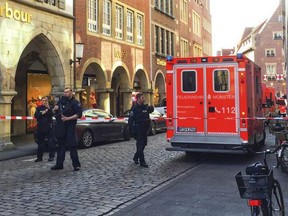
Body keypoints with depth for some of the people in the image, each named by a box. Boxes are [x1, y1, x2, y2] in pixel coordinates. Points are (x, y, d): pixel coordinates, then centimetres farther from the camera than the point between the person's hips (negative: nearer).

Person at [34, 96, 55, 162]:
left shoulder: (50, 107, 4)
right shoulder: (39, 108, 11)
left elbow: (52, 114, -13)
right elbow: (36, 116, -1)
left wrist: (49, 108, -27)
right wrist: (43, 113, -13)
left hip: (49, 127, -3)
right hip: (40, 127, 3)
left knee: (51, 142, -6)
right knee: (40, 143, 8)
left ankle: (51, 156, 0)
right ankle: (39, 157, 16)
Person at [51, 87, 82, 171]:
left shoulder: (75, 103, -5)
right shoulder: (61, 100, 14)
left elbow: (79, 114, -15)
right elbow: (54, 112, 22)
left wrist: (68, 118, -20)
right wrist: (55, 109, -2)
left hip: (70, 127, -6)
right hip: (60, 127, 6)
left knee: (72, 145, -7)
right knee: (60, 146, 11)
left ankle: (76, 164, -1)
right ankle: (59, 164, 19)